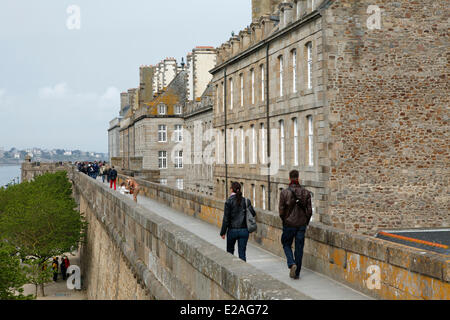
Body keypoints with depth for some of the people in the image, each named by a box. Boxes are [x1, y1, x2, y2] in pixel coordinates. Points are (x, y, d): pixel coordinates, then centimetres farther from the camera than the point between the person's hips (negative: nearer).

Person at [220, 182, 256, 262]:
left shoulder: (229, 201, -10)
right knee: (242, 252, 5)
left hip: (232, 230, -2)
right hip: (244, 230, 2)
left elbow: (226, 218, -10)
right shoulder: (246, 201, -2)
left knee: (230, 250, 18)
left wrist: (223, 232, -4)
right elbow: (253, 214, -1)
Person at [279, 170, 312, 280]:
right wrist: (306, 222, 14)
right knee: (299, 248, 10)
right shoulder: (306, 192, -3)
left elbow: (281, 210, -8)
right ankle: (297, 273, 14)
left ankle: (292, 264, -8)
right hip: (302, 224, 2)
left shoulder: (285, 192, -10)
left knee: (286, 244, 16)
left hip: (289, 224, -2)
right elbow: (309, 210, -1)